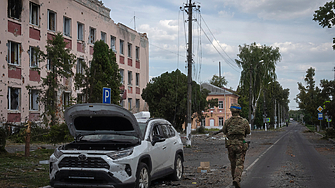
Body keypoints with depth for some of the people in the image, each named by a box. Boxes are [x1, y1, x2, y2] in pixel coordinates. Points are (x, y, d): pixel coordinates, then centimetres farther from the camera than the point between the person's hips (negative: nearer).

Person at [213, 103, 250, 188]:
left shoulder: (227, 121, -1)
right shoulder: (244, 121, -2)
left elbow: (224, 131, 14)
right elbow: (248, 132, 12)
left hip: (231, 145, 2)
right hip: (241, 145, -2)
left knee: (233, 163, 18)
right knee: (240, 164, -2)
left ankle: (235, 179, 29)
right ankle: (237, 180, -22)